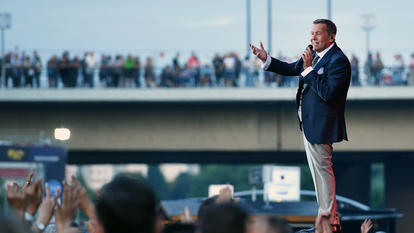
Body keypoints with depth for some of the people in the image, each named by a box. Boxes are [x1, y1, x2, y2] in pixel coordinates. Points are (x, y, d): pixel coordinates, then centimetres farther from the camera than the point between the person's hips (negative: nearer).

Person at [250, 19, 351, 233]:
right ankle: (328, 216, 26)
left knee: (322, 170, -4)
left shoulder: (338, 61, -19)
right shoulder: (313, 53, 8)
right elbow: (293, 69, 22)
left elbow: (328, 93, -26)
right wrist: (266, 59, 12)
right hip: (309, 123, 10)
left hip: (321, 125, -10)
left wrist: (309, 69, -25)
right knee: (319, 171, 16)